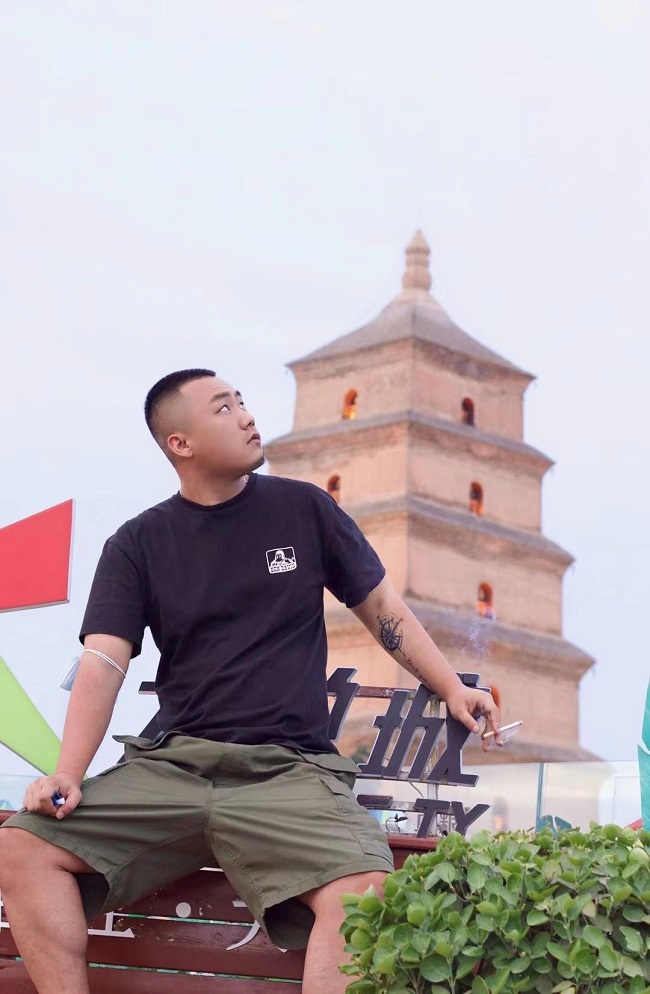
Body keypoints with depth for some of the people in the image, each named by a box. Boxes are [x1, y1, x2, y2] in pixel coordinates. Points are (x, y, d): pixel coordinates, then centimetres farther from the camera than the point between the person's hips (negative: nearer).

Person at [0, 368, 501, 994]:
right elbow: (103, 663, 1)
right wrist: (67, 775, -13)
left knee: (366, 893, -34)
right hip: (170, 763, 2)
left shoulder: (304, 509, 10)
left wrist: (452, 688, 13)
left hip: (289, 769, -1)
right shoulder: (138, 544, 10)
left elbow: (380, 606, 20)